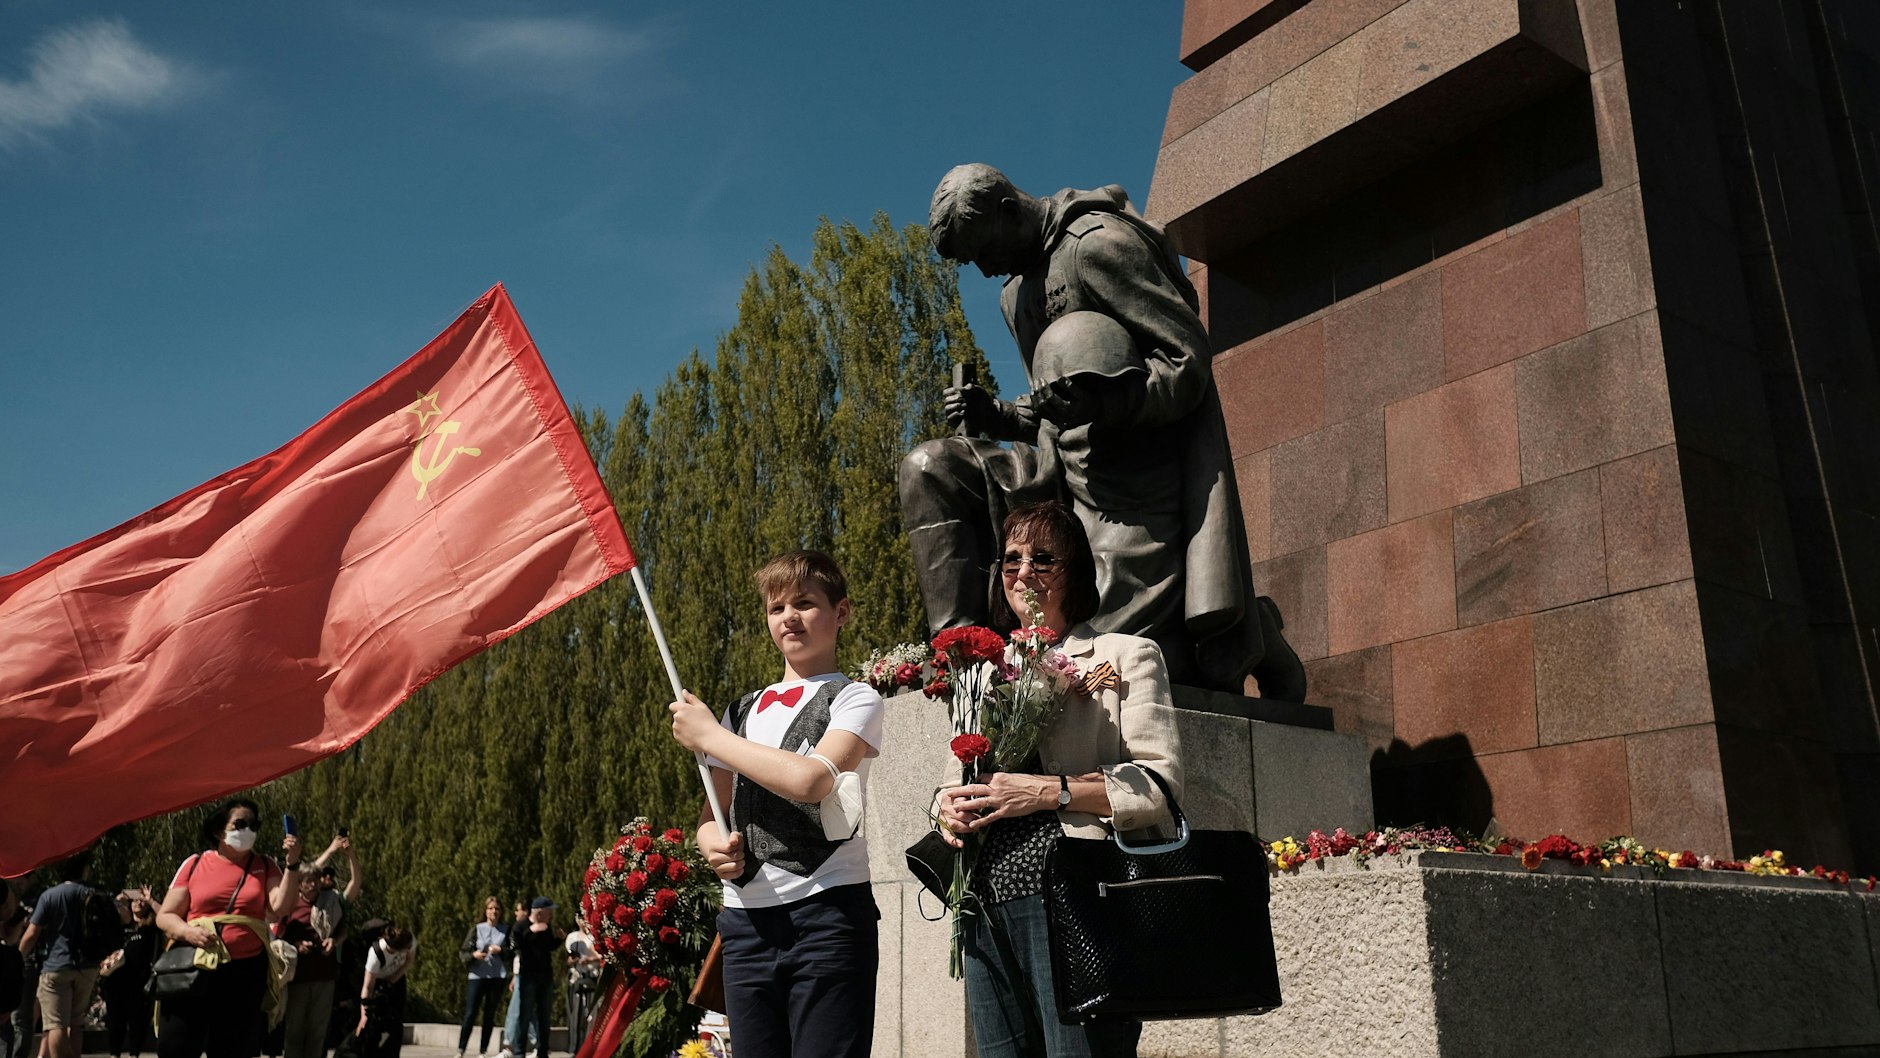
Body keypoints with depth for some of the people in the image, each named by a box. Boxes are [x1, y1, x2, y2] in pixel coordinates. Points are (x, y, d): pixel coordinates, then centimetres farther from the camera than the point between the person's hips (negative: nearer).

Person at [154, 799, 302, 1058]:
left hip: (246, 974, 1)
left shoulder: (266, 867, 6)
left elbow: (280, 908, -8)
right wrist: (189, 932, -14)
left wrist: (292, 864, -18)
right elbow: (164, 916, 5)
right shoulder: (195, 864, 4)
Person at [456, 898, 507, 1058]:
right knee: (470, 1014, -5)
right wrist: (473, 955, -14)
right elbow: (463, 952, 5)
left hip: (497, 977, 1)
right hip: (477, 976, -1)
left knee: (489, 1016, 4)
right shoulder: (477, 929, 6)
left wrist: (501, 951, -13)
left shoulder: (506, 930, 6)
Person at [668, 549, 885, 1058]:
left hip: (827, 910, -5)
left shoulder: (855, 699, 2)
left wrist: (709, 736, -6)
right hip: (747, 920, 5)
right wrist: (711, 841, -5)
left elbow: (811, 779, -16)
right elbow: (711, 813, 20)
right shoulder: (744, 710, 19)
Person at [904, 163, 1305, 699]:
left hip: (1133, 476, -9)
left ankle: (1249, 633, 18)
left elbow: (1191, 359, -14)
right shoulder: (1014, 291, 20)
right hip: (1067, 472, 9)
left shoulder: (1097, 243, -8)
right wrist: (997, 417, 8)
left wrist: (1109, 400, -30)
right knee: (928, 470, -3)